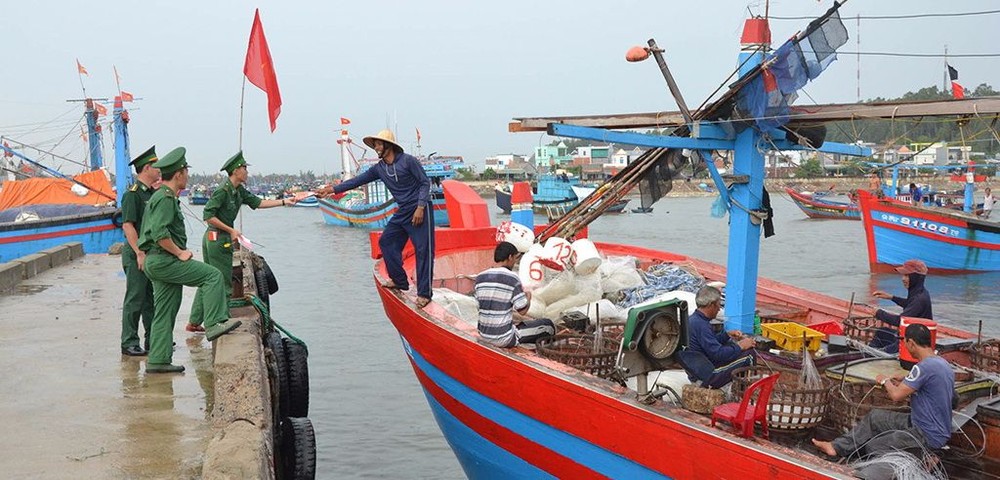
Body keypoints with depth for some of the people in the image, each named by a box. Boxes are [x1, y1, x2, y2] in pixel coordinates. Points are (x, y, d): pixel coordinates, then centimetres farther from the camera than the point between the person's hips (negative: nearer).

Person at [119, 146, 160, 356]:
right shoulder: (132, 194, -13)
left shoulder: (153, 193, 14)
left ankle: (153, 340, 21)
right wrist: (140, 253, -21)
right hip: (136, 254, -8)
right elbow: (127, 225, -18)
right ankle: (129, 343, 4)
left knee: (152, 299, 13)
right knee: (135, 299, -3)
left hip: (153, 253, 9)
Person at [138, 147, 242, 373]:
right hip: (163, 260, -11)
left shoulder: (161, 197, 22)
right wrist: (180, 253, -16)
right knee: (212, 276, -12)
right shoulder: (165, 198, -12)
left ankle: (157, 361, 12)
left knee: (164, 312, 10)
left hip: (158, 262, 11)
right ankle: (214, 323, -14)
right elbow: (159, 233, -24)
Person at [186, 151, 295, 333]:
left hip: (212, 239, 10)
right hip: (218, 239, -10)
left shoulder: (239, 191, 10)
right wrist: (231, 230, -17)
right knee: (223, 284, -3)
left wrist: (284, 201, 13)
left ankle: (194, 322, 20)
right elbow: (208, 215, -19)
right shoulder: (222, 191, -17)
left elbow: (257, 202, 16)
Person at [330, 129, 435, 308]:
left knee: (423, 249, -8)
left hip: (420, 209, -8)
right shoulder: (379, 168, 8)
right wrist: (334, 189, 4)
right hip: (403, 211, 8)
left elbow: (425, 182, -10)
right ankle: (399, 281, 17)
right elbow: (357, 181, 10)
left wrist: (420, 207, -18)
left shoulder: (408, 161, -11)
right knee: (386, 242, 5)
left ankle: (424, 293, -7)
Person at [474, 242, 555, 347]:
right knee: (547, 325, 9)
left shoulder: (480, 278, 1)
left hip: (484, 335, 7)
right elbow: (522, 310, -14)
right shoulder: (512, 278, -16)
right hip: (504, 339, -7)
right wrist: (528, 298, 10)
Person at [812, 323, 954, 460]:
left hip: (929, 436, -10)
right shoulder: (942, 362, 5)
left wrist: (885, 381, -3)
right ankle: (837, 447, 18)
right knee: (875, 417, 15)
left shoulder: (925, 367, -26)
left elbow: (897, 396, -23)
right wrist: (905, 381, 11)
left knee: (873, 447, -1)